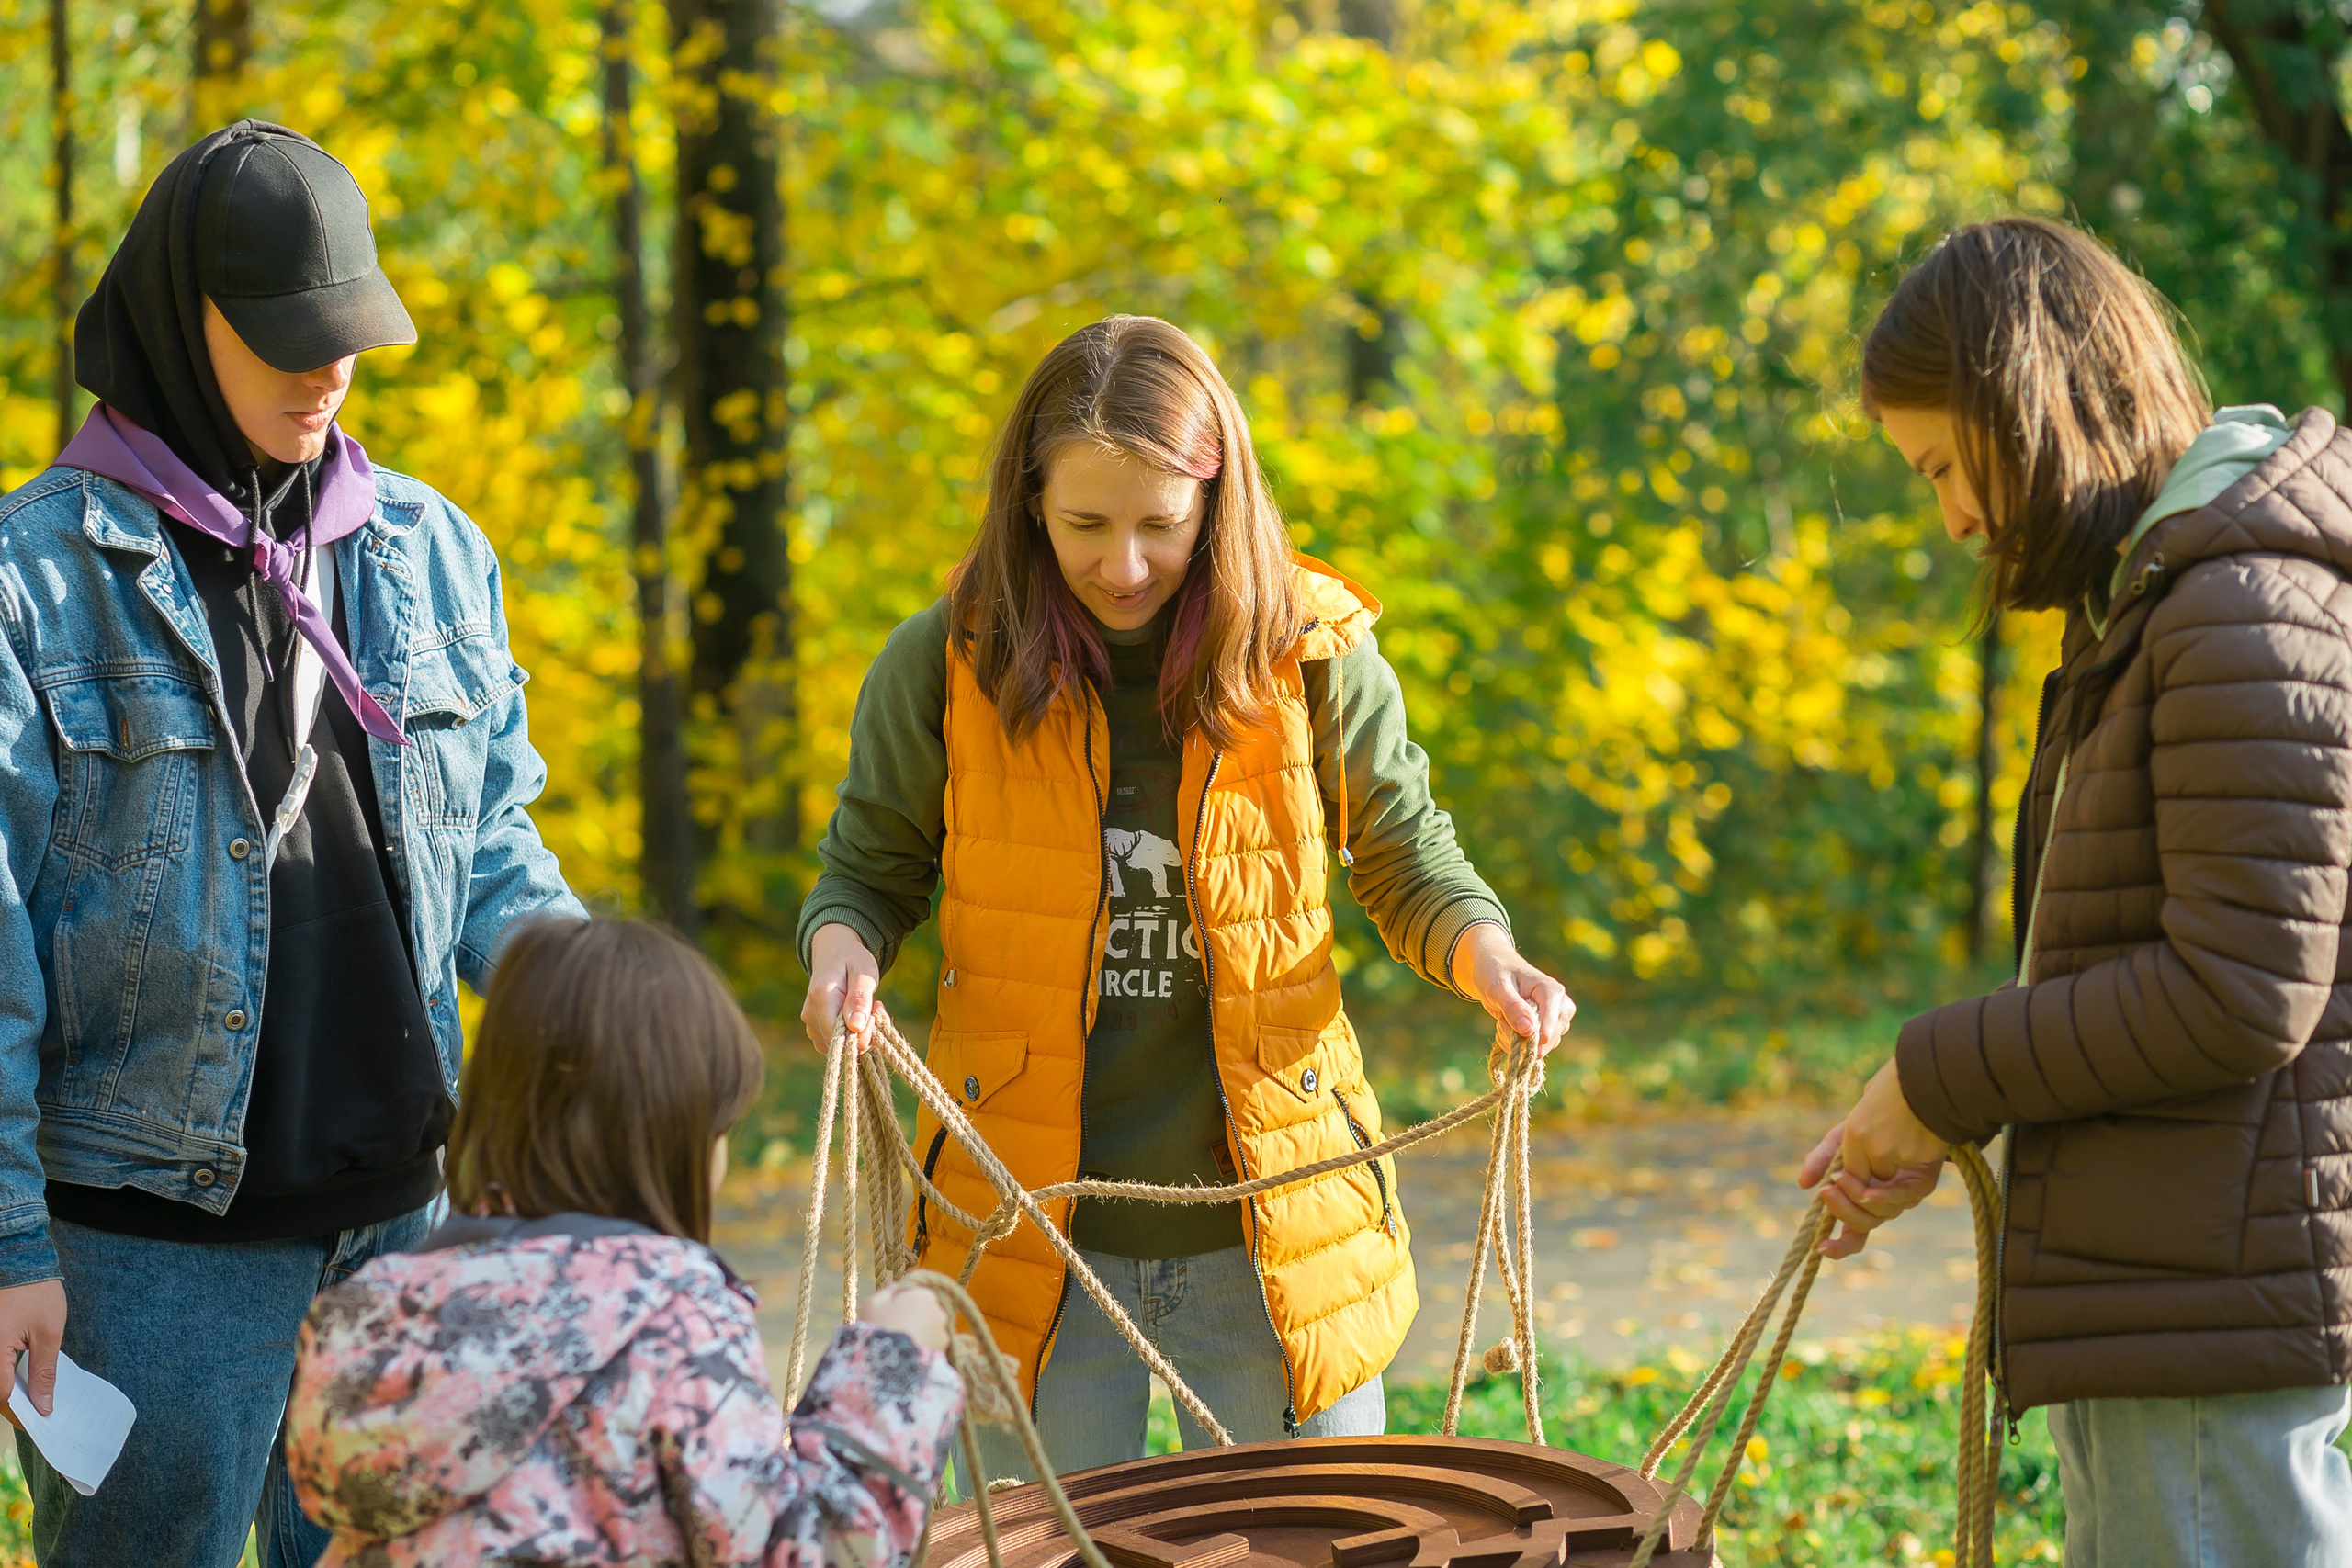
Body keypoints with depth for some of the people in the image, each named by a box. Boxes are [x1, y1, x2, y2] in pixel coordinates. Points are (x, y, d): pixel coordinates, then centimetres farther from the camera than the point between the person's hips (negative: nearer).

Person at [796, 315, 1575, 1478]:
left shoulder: (1310, 651, -5)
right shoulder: (942, 665, -5)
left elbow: (1404, 856, 7)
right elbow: (870, 866, 8)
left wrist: (1477, 948, -13)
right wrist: (842, 945, -14)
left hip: (1272, 1218, 0)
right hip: (1032, 1228, 0)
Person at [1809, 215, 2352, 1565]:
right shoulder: (2152, 604, 16)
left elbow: (2242, 991, -22)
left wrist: (1940, 1080, -13)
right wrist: (1937, 1126, 7)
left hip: (2221, 1295, -10)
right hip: (2152, 1281, 10)